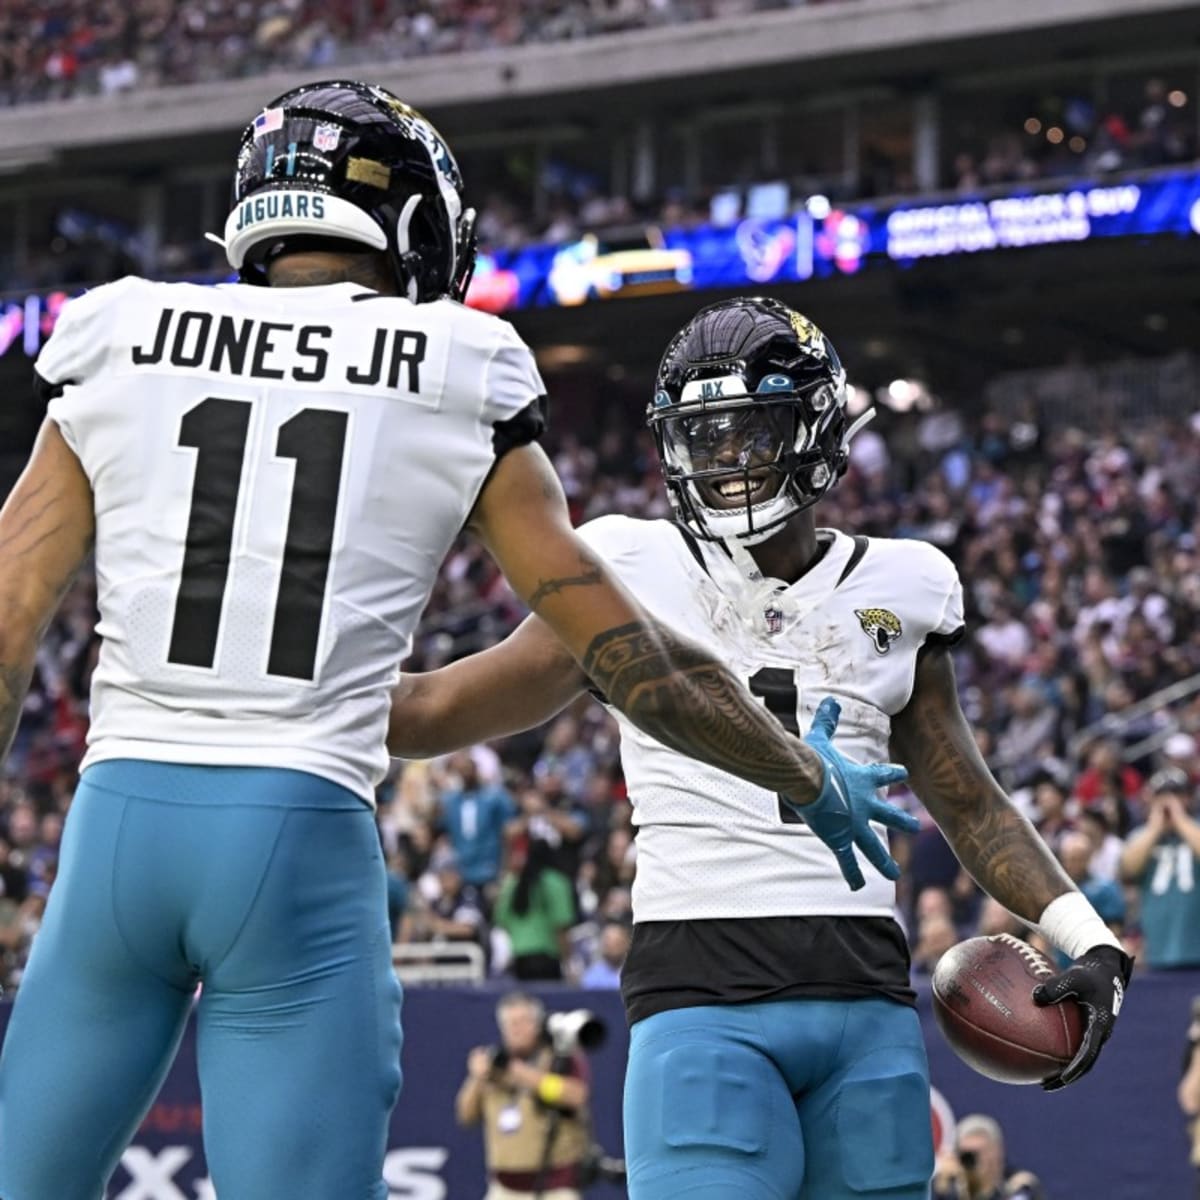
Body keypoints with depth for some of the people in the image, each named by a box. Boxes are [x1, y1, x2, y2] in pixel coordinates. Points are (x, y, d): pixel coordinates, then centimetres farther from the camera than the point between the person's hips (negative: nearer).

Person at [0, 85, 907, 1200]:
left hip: (123, 812, 2)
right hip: (302, 840, -2)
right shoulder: (457, 397, 5)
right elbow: (625, 650, 7)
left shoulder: (119, 356, 10)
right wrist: (812, 778, 20)